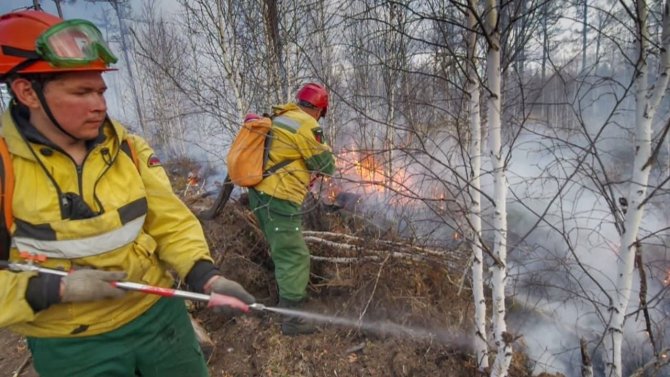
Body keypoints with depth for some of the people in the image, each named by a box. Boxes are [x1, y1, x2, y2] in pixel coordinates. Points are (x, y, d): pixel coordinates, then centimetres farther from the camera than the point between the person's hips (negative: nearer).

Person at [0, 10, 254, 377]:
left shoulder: (130, 148, -5)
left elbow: (170, 222, -5)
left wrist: (207, 277, -18)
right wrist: (54, 289, -23)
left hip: (159, 314, 3)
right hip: (71, 347, -2)